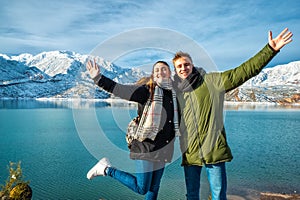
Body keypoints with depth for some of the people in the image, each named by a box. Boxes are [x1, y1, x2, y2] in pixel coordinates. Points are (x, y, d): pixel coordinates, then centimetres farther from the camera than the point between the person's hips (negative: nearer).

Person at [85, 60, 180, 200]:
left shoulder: (174, 93, 8)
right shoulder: (146, 91, -9)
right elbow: (118, 89, -15)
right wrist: (98, 78, -24)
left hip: (163, 150, 6)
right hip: (147, 147, -6)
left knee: (154, 188, 15)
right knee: (141, 188, -1)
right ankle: (107, 169, 14)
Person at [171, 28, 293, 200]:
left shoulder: (211, 81, 0)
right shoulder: (175, 90, 9)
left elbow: (245, 71, -5)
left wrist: (270, 49, -12)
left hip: (214, 150, -3)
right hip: (190, 153, 3)